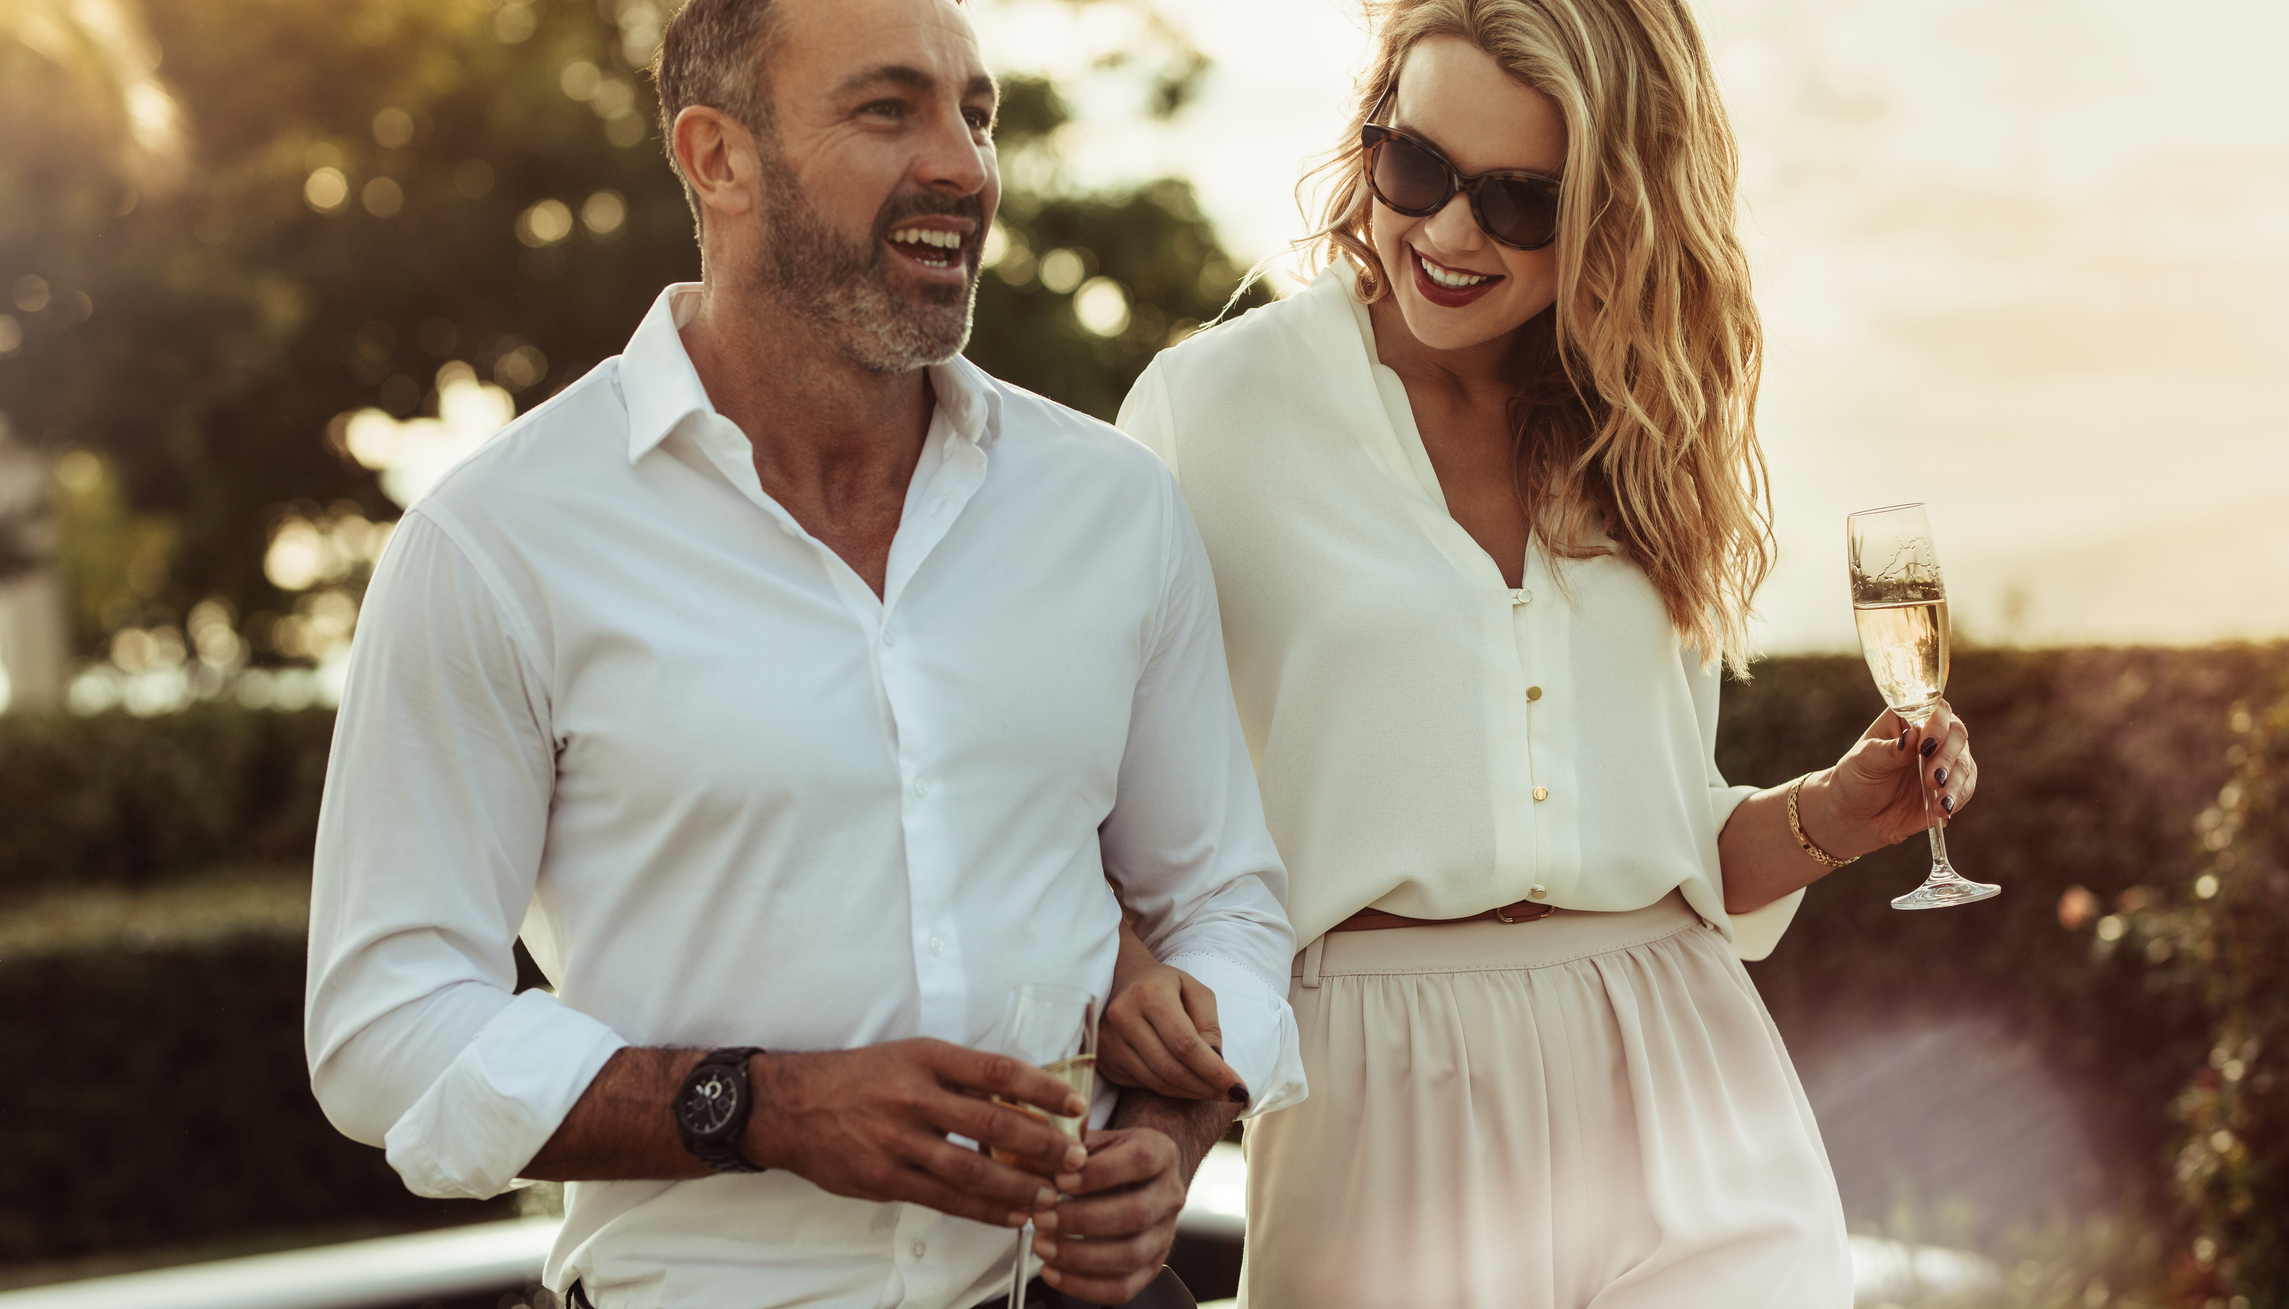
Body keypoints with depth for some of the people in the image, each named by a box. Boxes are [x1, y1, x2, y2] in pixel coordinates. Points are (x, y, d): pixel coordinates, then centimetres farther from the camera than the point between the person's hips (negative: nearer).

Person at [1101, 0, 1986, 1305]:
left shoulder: (1655, 444, 12)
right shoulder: (1213, 404, -1)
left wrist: (1830, 817, -1)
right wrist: (1117, 965, -20)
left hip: (1679, 1099, 3)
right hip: (1387, 1109, -3)